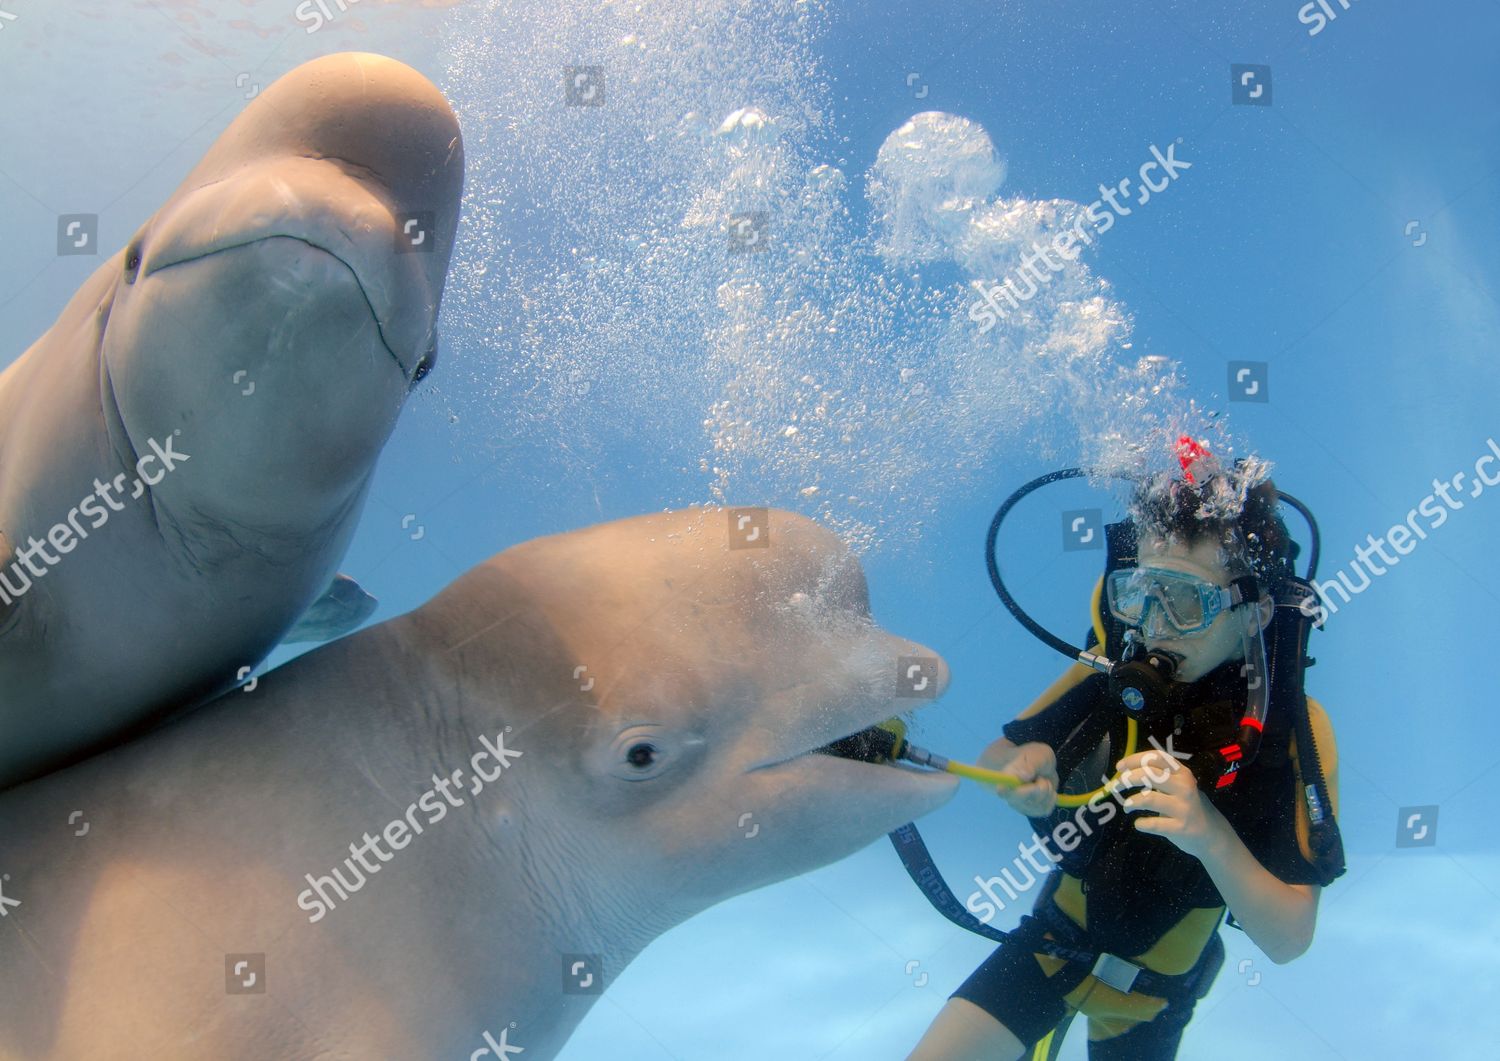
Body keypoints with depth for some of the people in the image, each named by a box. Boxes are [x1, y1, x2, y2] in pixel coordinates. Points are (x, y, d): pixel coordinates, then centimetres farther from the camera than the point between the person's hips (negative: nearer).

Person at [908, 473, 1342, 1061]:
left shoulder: (1294, 730, -23)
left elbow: (1288, 939, -26)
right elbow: (993, 759, -4)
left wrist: (1210, 834, -44)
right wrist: (1025, 764, -29)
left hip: (1151, 993, -1)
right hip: (1054, 941, 2)